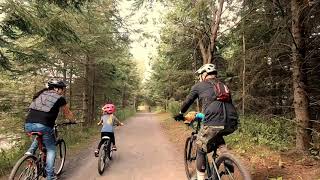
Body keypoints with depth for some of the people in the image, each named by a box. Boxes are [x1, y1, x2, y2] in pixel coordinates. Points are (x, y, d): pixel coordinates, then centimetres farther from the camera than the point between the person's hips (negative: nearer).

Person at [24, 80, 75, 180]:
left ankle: (30, 151, 16)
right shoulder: (59, 98, 5)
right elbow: (67, 113, 16)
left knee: (39, 137, 37)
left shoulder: (40, 94, 21)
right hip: (43, 125, -6)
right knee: (51, 149, 12)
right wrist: (73, 121, 36)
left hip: (28, 124, 6)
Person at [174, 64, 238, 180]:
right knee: (217, 135, 37)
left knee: (201, 151, 16)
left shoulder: (199, 86, 14)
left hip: (214, 123, -5)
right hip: (232, 124, 6)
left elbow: (188, 102, 22)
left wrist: (180, 114, 40)